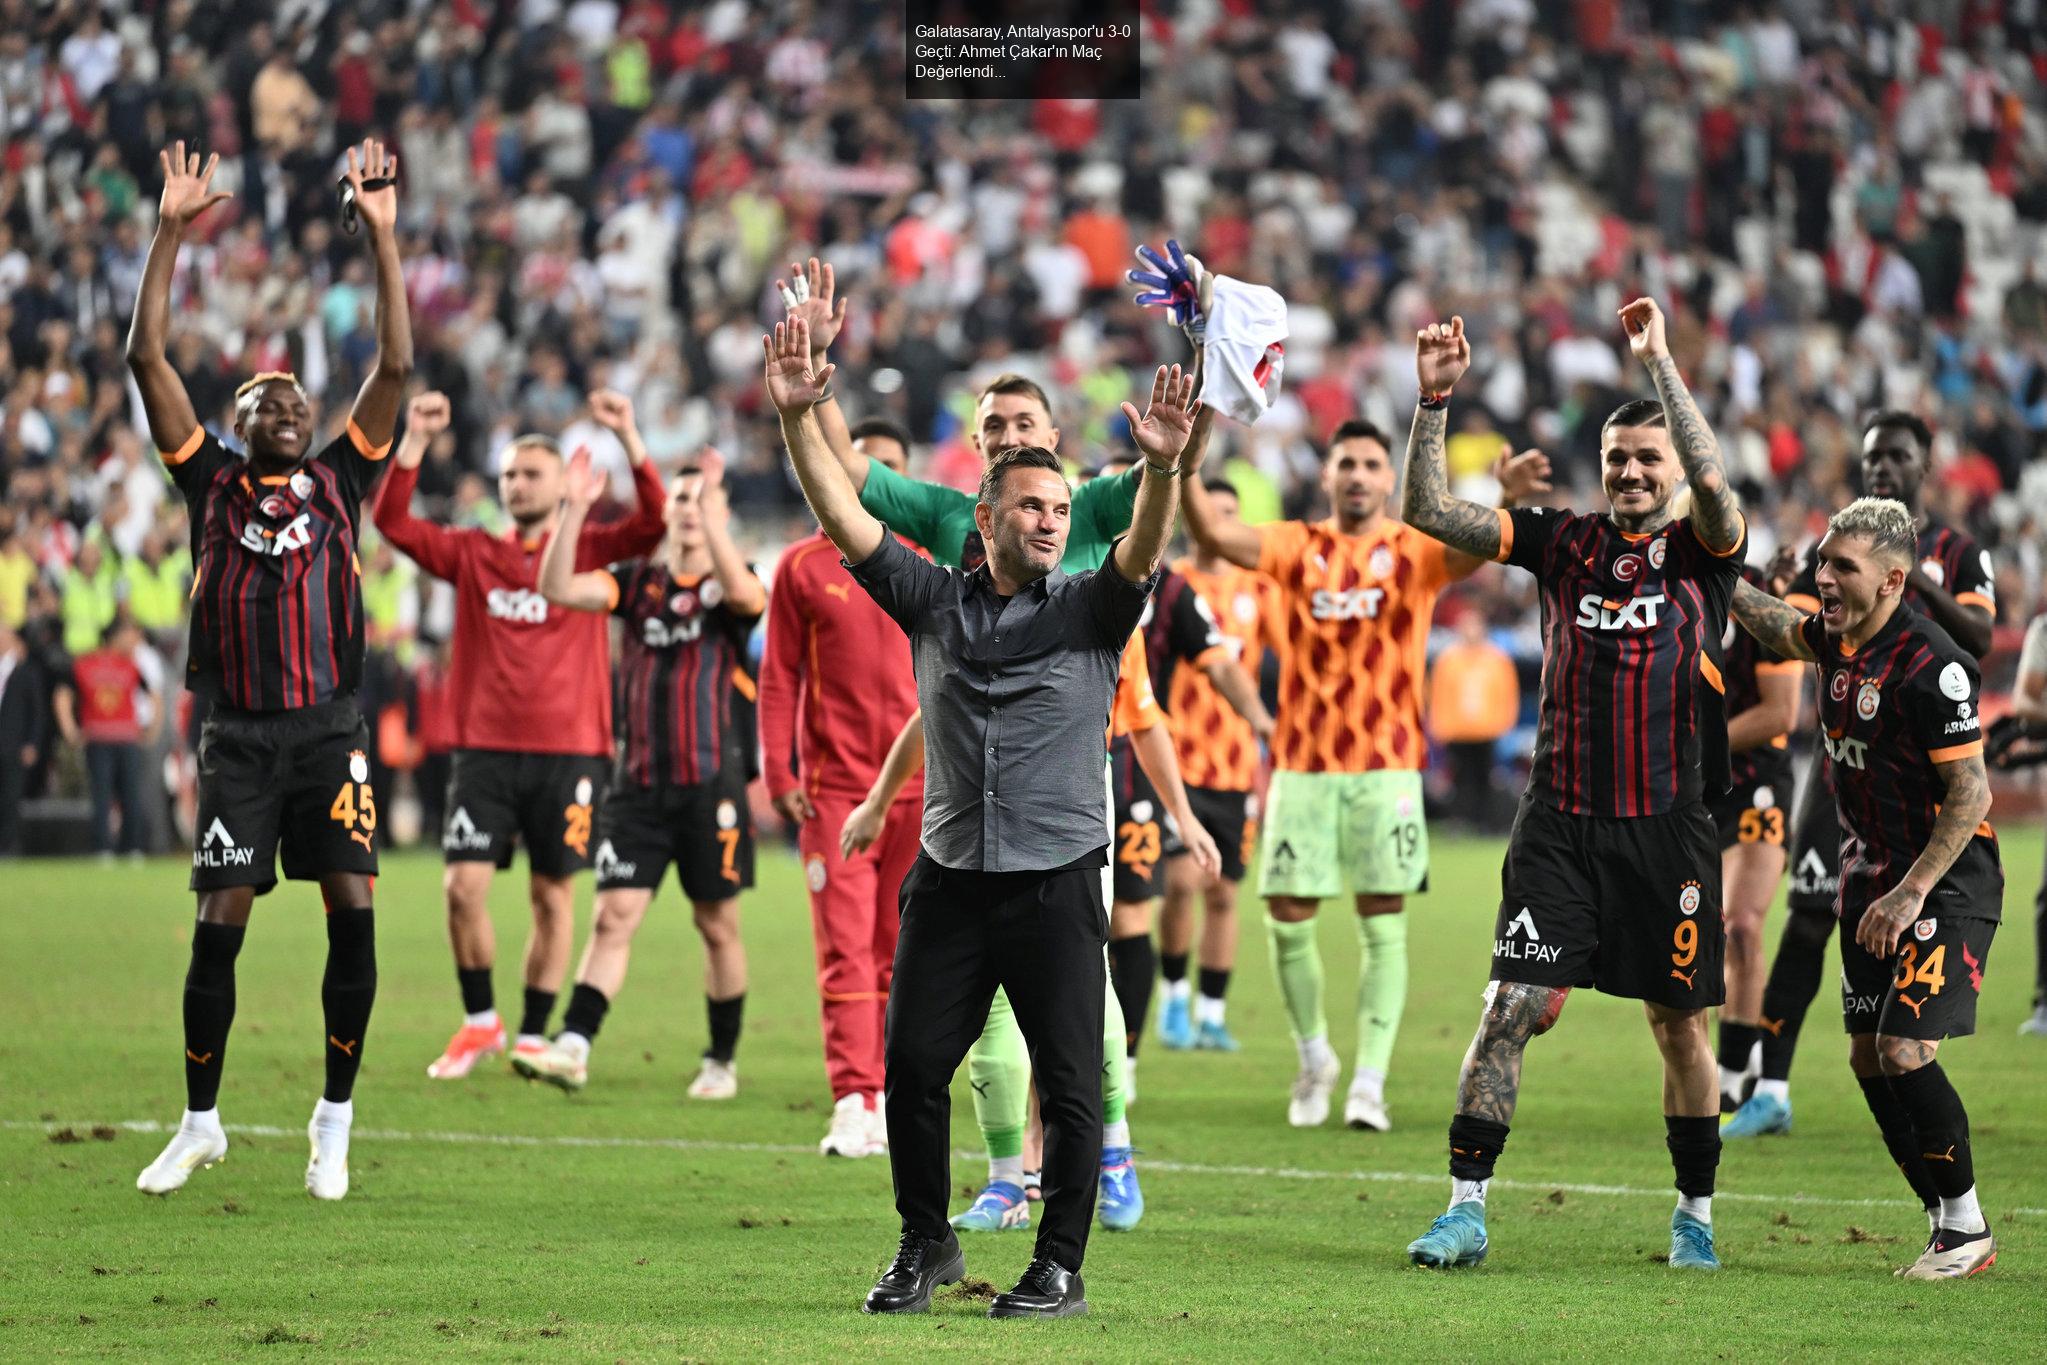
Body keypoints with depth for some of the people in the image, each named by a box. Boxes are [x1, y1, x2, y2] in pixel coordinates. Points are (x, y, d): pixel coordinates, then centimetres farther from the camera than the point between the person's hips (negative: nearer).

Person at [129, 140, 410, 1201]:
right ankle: (200, 1121, 12)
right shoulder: (212, 484, 9)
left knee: (352, 910, -10)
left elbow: (396, 367, 6)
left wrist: (382, 236, 1)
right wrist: (171, 234, 1)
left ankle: (335, 1119, 2)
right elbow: (147, 361, 4)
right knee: (220, 925, -2)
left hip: (330, 731, 1)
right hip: (239, 734, -1)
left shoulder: (337, 483, 11)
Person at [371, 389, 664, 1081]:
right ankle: (480, 1023, 12)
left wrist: (628, 438, -20)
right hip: (485, 748, 1)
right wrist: (414, 443, -11)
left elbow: (653, 522, -10)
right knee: (463, 887, -6)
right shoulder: (473, 554, 9)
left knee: (553, 896, 3)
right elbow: (393, 522, -1)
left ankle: (533, 1036, 14)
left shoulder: (588, 552, 4)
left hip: (567, 751, -1)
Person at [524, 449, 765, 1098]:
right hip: (639, 780, 2)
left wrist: (713, 512, -33)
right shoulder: (640, 581, 9)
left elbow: (744, 591, -26)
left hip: (711, 781, -2)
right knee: (614, 915, -7)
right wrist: (575, 510, -16)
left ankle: (722, 1061, 18)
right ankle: (573, 1046, -13)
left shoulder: (729, 586, 0)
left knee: (718, 924, 6)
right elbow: (557, 588, -4)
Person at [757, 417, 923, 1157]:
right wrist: (780, 775, -3)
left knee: (899, 950, 4)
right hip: (834, 784, -2)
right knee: (844, 949, -8)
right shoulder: (803, 567, 5)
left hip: (918, 784, 2)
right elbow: (779, 677, 5)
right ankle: (852, 1104, -12)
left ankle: (888, 1095, 11)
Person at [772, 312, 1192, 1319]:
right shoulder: (933, 603, 8)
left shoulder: (1089, 610, 3)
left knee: (1069, 1085, -2)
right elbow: (842, 518, 2)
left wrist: (1163, 467, -35)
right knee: (912, 1068, 3)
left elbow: (1142, 552, -16)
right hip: (949, 882, 2)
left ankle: (1061, 1267, 8)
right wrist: (796, 418, -11)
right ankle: (926, 1245, 20)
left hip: (1057, 884, -2)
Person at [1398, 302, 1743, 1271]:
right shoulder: (1566, 543, 7)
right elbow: (1429, 512, 4)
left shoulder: (1704, 553, 1)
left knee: (1680, 1025, 8)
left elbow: (1713, 482, -21)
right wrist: (1434, 400, -7)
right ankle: (1466, 1208, -5)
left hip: (1668, 828, -1)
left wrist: (1658, 363, -22)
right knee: (1512, 1007, -8)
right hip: (1562, 821, 1)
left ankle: (1694, 1214, 23)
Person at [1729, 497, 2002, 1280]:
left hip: (1948, 881, -8)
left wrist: (1911, 894, -23)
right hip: (1871, 874, 9)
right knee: (1868, 1055, 6)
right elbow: (1776, 627, 26)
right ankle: (1948, 1225, 16)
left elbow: (1971, 794, -21)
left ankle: (1968, 1229, -1)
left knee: (1905, 1050, -16)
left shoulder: (1931, 665, -23)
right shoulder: (1837, 637, 1)